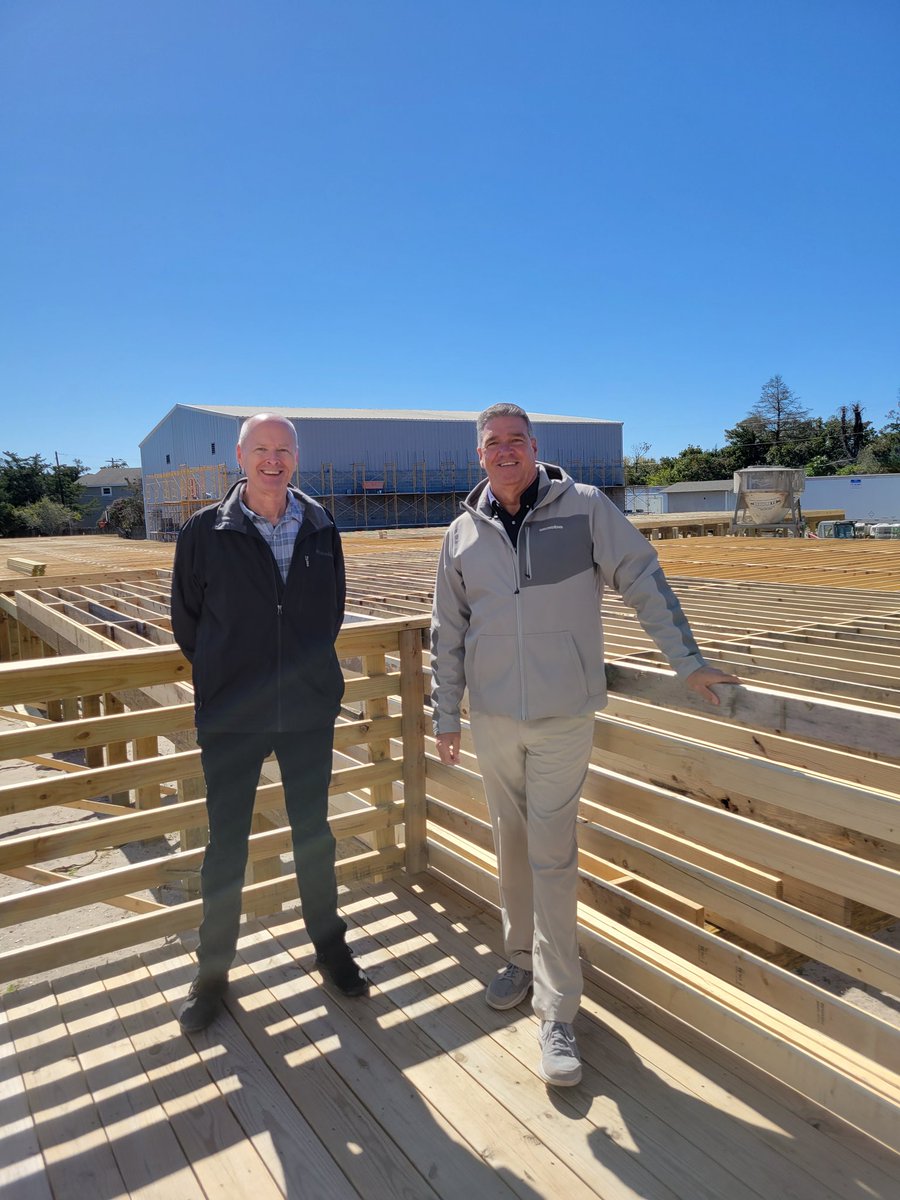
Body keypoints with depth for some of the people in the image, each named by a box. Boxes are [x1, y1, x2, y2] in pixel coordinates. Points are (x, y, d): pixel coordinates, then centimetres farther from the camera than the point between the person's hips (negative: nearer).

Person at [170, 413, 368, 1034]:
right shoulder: (206, 530, -7)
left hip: (310, 710, 2)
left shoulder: (321, 527, -1)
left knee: (314, 833, 16)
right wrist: (227, 674, 8)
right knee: (226, 844, 10)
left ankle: (331, 945, 37)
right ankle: (213, 970, 31)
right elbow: (186, 618, 4)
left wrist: (309, 667, 11)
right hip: (231, 715, -1)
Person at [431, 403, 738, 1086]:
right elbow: (448, 632, 8)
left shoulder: (585, 508, -5)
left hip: (563, 716, -3)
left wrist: (688, 660, -5)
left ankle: (558, 1009, 11)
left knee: (552, 856, -1)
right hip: (493, 716, 4)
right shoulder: (464, 533, 4)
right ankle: (523, 958, 37)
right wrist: (446, 714, 9)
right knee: (511, 844, 16)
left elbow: (645, 581, -3)